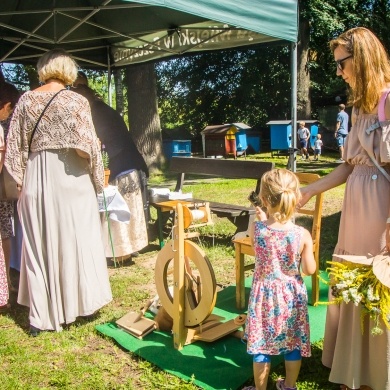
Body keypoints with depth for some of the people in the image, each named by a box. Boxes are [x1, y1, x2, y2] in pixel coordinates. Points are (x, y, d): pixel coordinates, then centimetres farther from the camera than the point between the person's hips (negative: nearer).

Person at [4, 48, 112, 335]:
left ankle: (40, 316, 17)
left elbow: (14, 148, 4)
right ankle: (76, 304, 21)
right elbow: (87, 147, -15)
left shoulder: (26, 100, 4)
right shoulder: (76, 101, -8)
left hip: (35, 182, 3)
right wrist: (98, 178, 2)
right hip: (69, 181, -3)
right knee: (75, 243, 10)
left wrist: (22, 181, 13)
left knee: (38, 246, 9)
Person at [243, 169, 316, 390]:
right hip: (292, 295, 1)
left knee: (262, 345, 15)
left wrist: (263, 219, 18)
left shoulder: (256, 229, -17)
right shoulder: (302, 235, -18)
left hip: (265, 294, 0)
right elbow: (310, 270, -10)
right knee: (293, 343, 20)